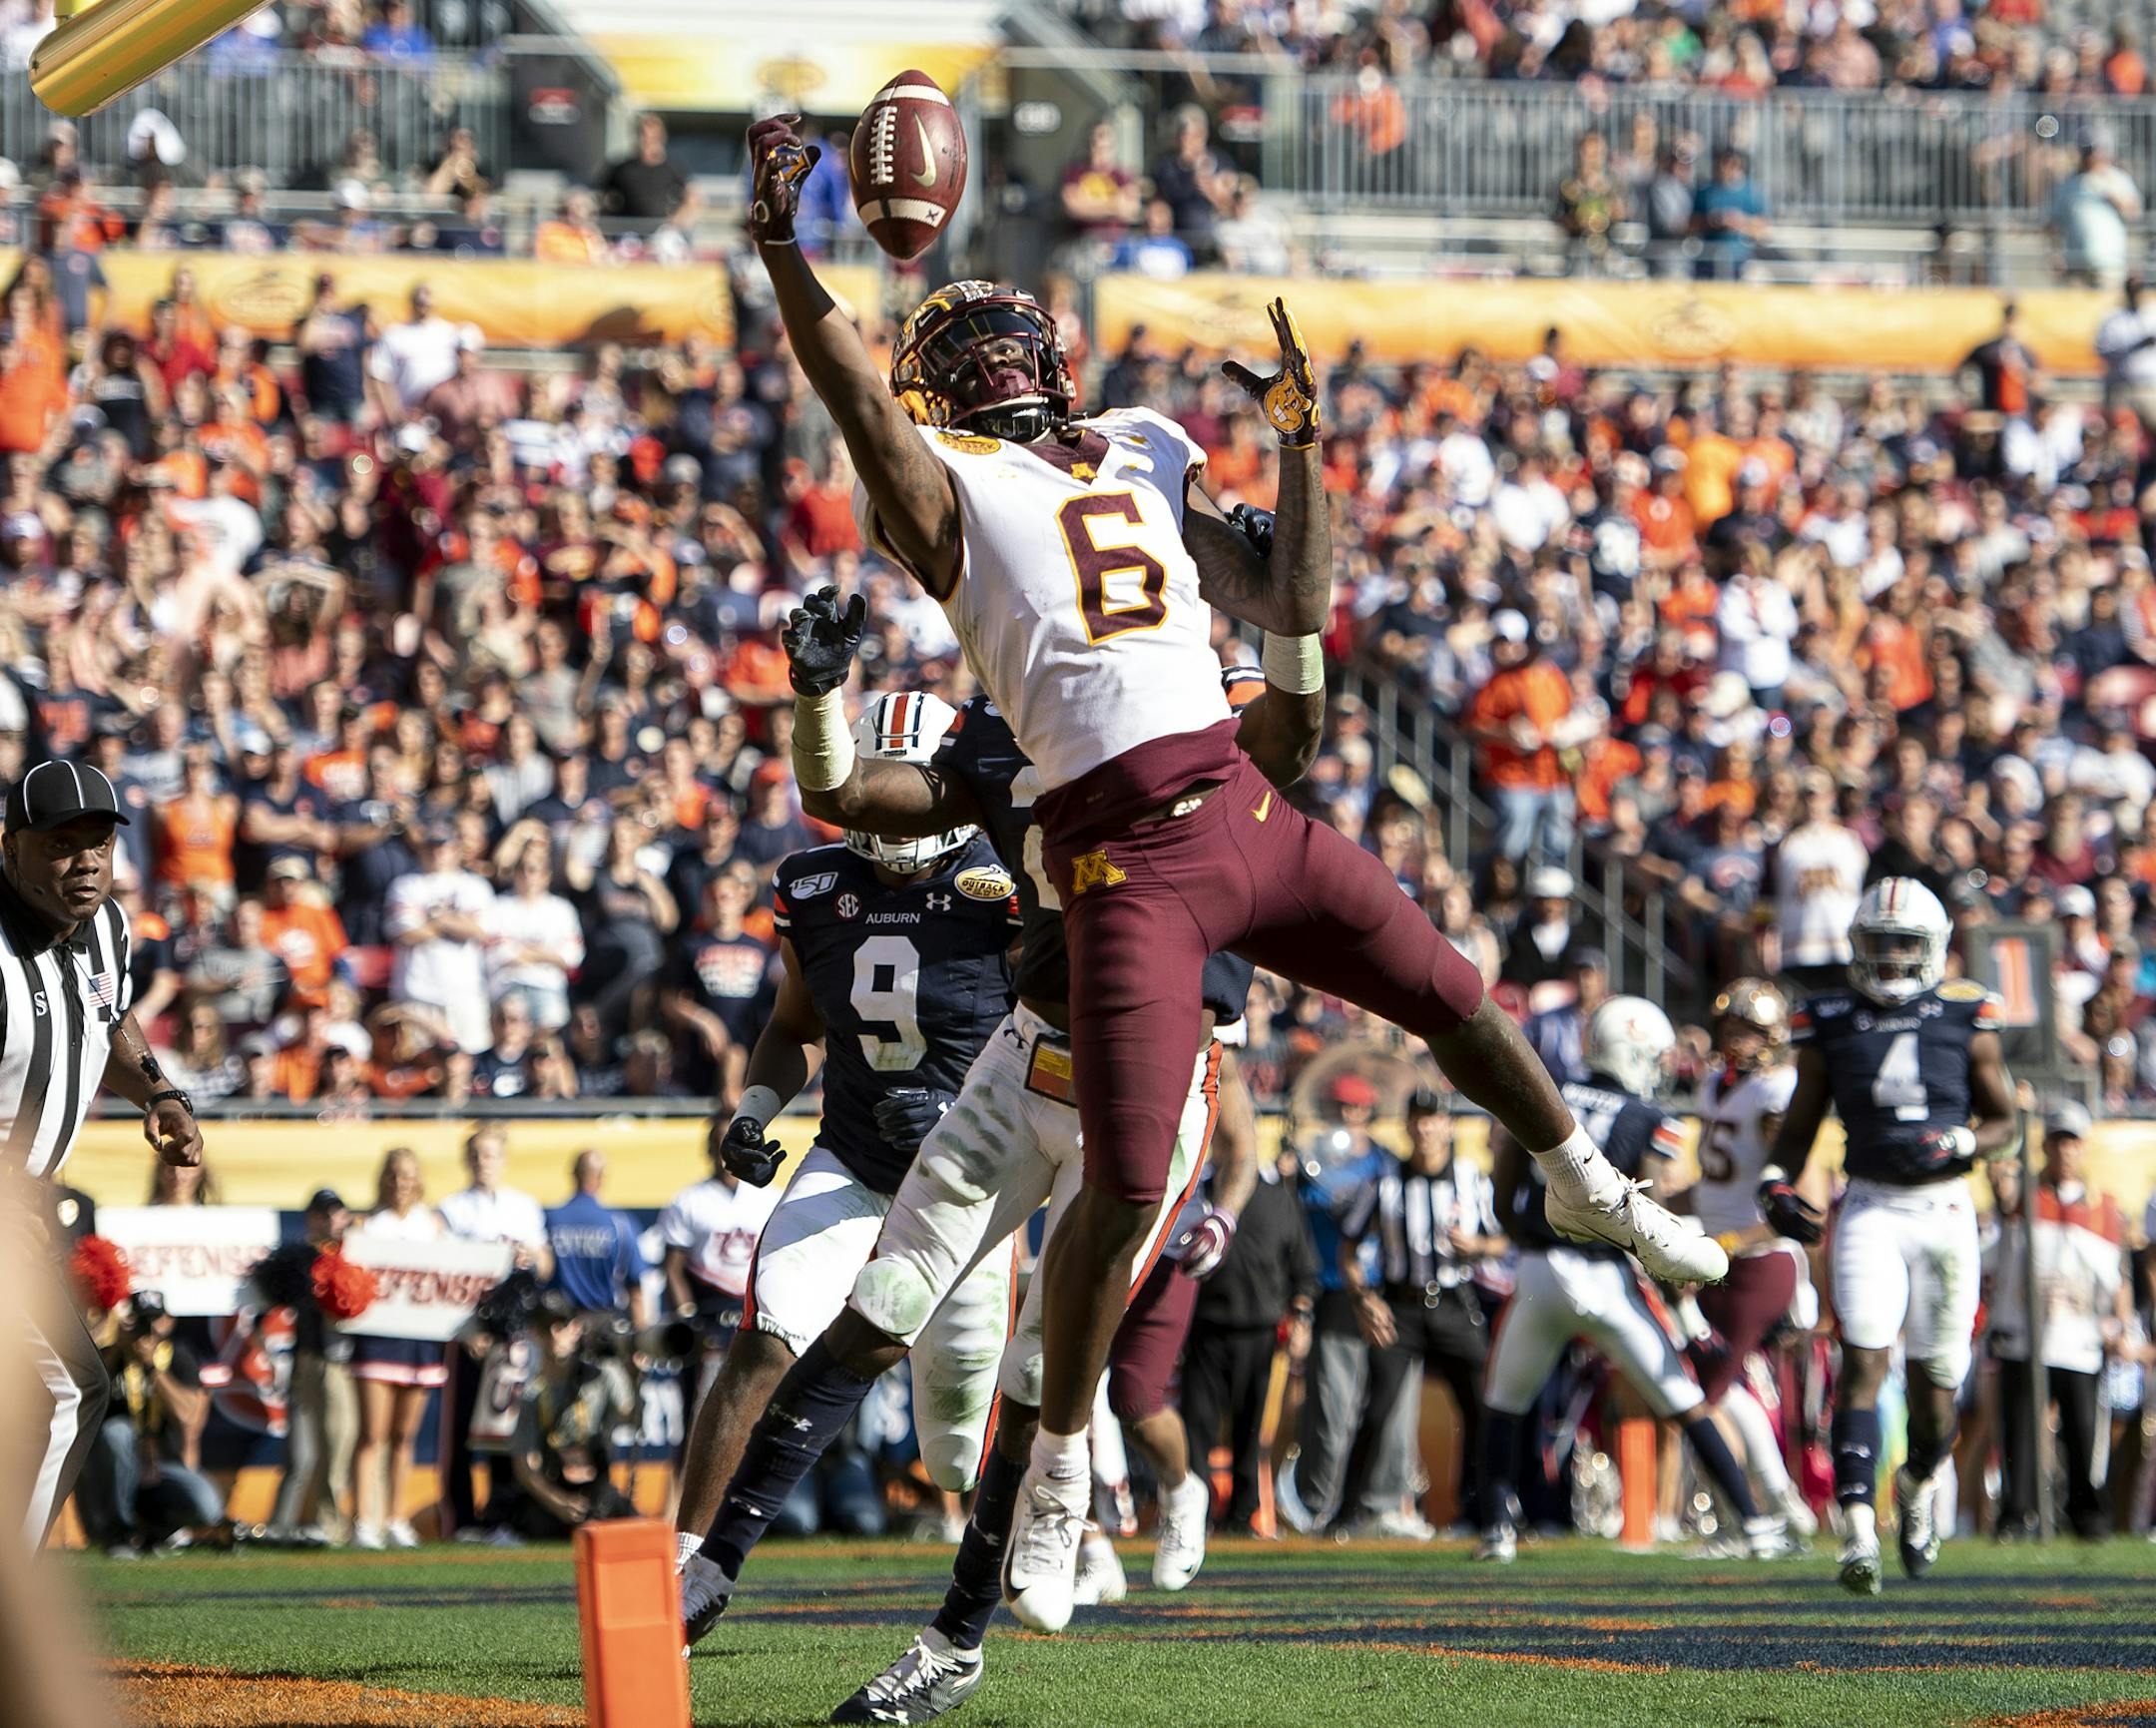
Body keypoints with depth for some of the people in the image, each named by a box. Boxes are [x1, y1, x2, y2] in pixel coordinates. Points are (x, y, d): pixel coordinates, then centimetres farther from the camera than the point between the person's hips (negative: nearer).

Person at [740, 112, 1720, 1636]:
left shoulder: (1143, 469, 20)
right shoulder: (945, 491, 3)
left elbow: (1293, 610, 19)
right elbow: (854, 389, -16)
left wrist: (1301, 444, 11)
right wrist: (781, 244, -31)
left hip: (1245, 811, 5)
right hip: (1123, 862, -5)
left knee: (1452, 996, 18)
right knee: (1127, 1185, -11)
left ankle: (1590, 1187, 47)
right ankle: (1058, 1471, 6)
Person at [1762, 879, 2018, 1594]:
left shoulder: (1966, 1020, 3)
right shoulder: (1831, 1026, 5)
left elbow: (2004, 1120, 9)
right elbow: (1800, 1125, 14)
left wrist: (1955, 1145, -10)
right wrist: (1776, 1181, -3)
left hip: (1944, 1208, 1)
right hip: (1870, 1208, -1)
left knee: (1934, 1383, 6)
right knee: (1864, 1362, -16)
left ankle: (1917, 1484, 39)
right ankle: (1858, 1535, -24)